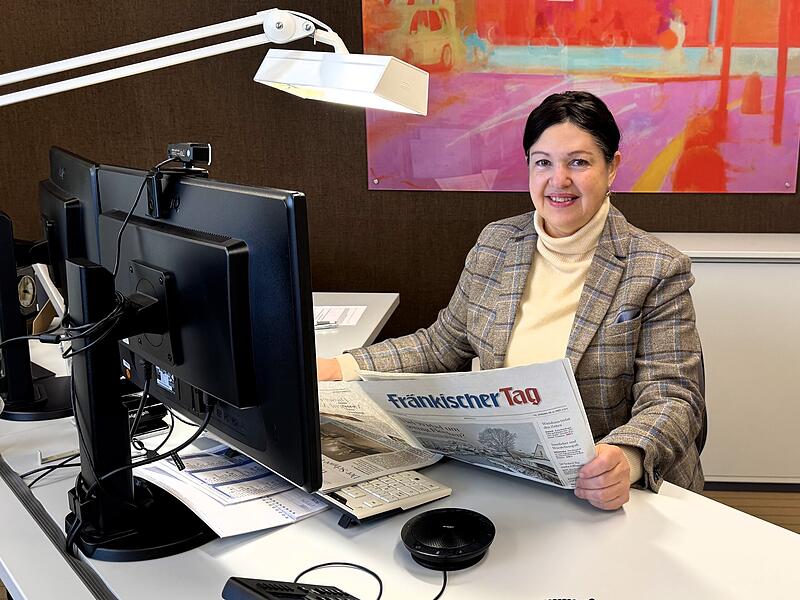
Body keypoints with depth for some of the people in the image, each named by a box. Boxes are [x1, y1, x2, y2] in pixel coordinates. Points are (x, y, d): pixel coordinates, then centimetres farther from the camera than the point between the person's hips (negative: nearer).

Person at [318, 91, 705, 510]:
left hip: (604, 493, -2)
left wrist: (626, 460, -32)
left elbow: (672, 398, -11)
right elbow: (441, 346, 13)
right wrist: (341, 369, 2)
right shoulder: (495, 244, 6)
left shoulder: (658, 271, -8)